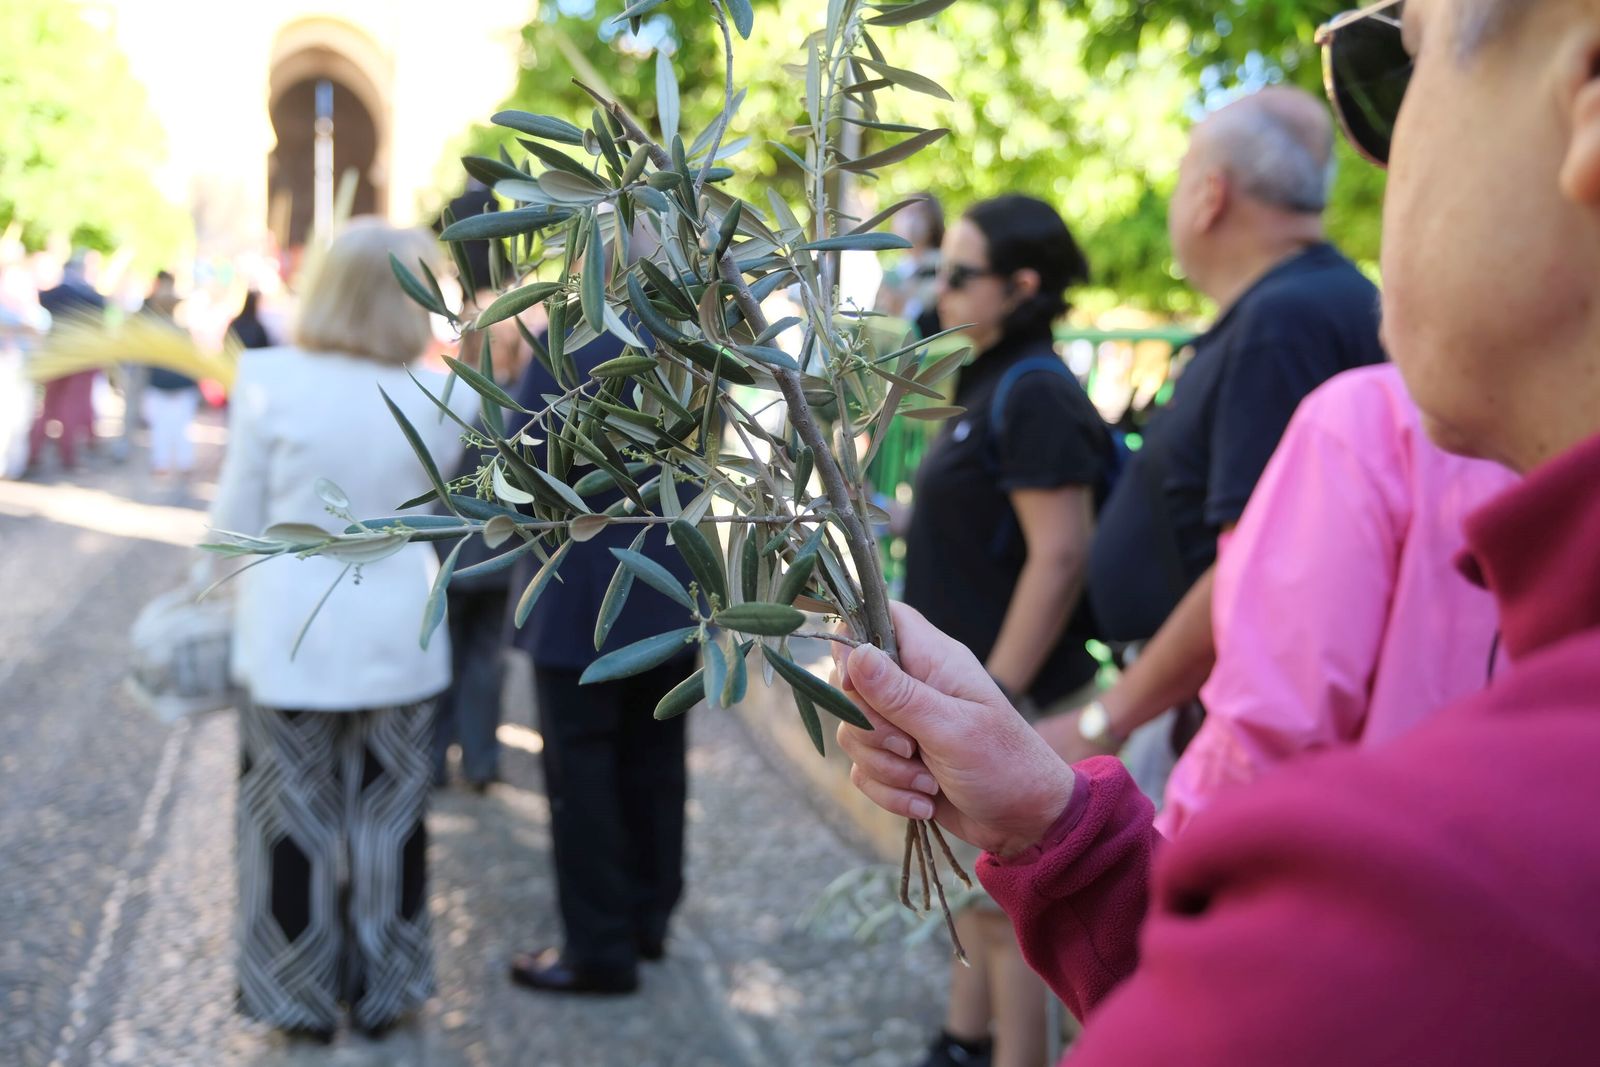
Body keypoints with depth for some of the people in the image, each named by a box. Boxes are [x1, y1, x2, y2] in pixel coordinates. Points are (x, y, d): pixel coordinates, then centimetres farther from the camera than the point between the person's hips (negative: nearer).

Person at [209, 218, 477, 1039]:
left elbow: (237, 520, -5)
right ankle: (381, 995, 28)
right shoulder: (443, 399, -11)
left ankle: (301, 998, 27)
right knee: (387, 824, 15)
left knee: (295, 823, 14)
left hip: (289, 642, -1)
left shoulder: (270, 382, -14)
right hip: (397, 644, 1)